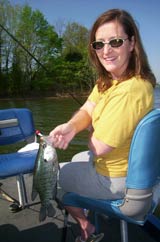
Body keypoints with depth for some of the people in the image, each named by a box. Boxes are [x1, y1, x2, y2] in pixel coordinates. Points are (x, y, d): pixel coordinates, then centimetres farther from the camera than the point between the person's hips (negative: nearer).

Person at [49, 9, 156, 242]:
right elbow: (86, 111, -3)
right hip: (126, 165, 9)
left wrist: (92, 130, -8)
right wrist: (70, 126, -26)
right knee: (77, 160, 34)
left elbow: (98, 147, -31)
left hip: (115, 179, -8)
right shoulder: (108, 80, -3)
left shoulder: (130, 90, -34)